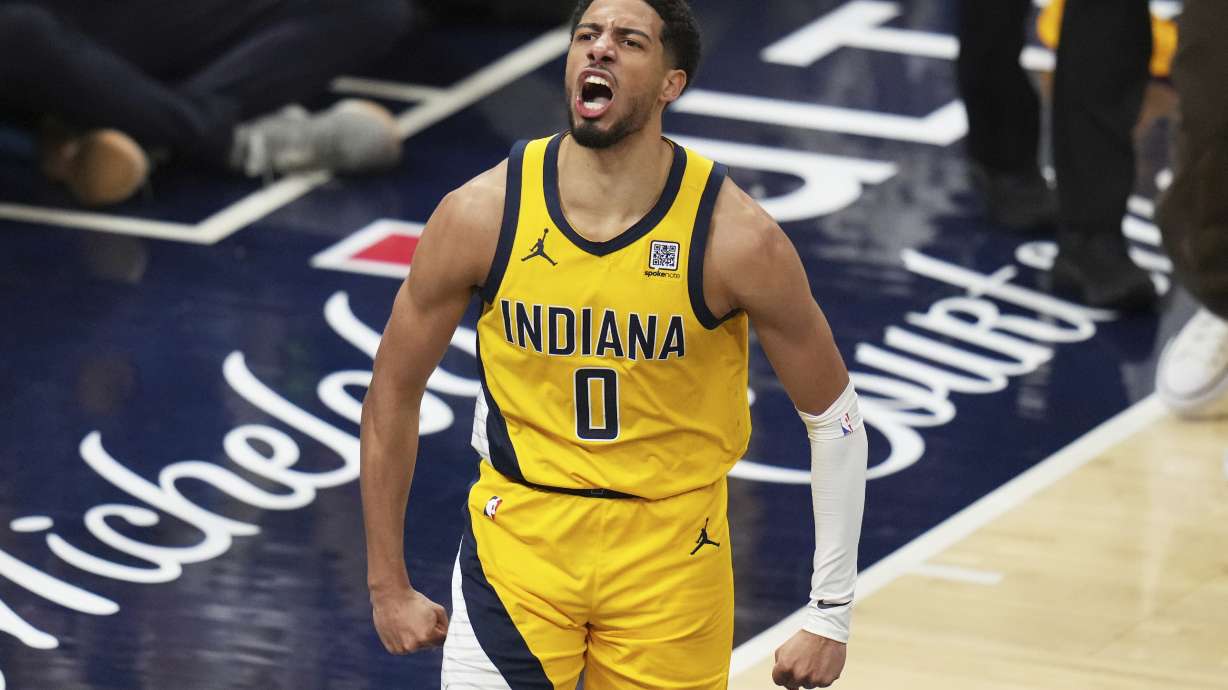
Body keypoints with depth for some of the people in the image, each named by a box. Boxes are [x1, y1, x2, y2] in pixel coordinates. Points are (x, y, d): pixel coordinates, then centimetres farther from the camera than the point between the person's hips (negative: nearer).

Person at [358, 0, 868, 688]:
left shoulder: (736, 237, -15)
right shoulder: (481, 214, -12)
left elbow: (832, 413, -3)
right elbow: (394, 389, 2)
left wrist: (832, 616, -3)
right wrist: (389, 585, 5)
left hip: (670, 551, 0)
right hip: (520, 533, 0)